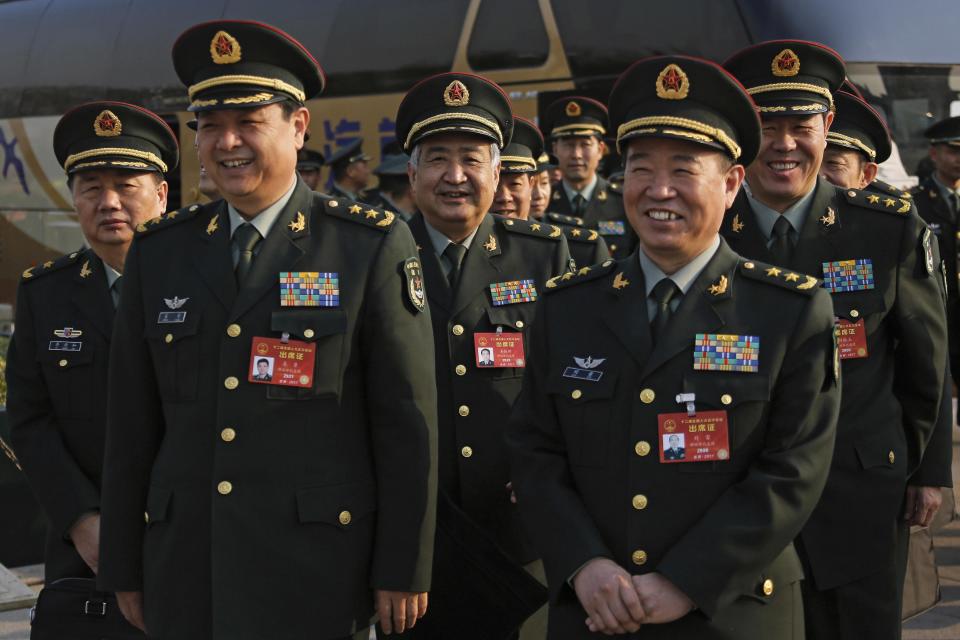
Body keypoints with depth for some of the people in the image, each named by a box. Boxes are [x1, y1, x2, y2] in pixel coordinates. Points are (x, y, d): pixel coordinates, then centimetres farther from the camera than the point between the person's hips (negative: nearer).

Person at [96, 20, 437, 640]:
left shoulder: (373, 246, -3)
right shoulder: (159, 253, 8)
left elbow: (407, 422, -4)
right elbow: (132, 427, 10)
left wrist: (403, 569, -6)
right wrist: (124, 566, 10)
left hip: (315, 569, -3)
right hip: (185, 568, 4)